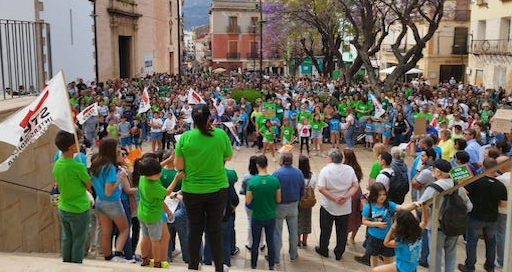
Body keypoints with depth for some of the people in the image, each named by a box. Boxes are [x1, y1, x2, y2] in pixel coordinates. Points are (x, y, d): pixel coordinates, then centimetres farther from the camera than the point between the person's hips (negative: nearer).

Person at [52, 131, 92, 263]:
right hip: (79, 210, -7)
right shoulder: (78, 166, -24)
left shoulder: (57, 164, -1)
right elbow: (89, 186, -10)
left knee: (66, 239, 19)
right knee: (78, 242, 9)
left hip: (63, 209, 7)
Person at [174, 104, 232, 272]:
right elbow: (228, 157, 4)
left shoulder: (185, 138, -12)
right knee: (215, 228, 12)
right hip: (217, 189, 0)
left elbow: (178, 166, -8)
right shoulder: (221, 135, -11)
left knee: (195, 228, 15)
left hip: (192, 191, 0)